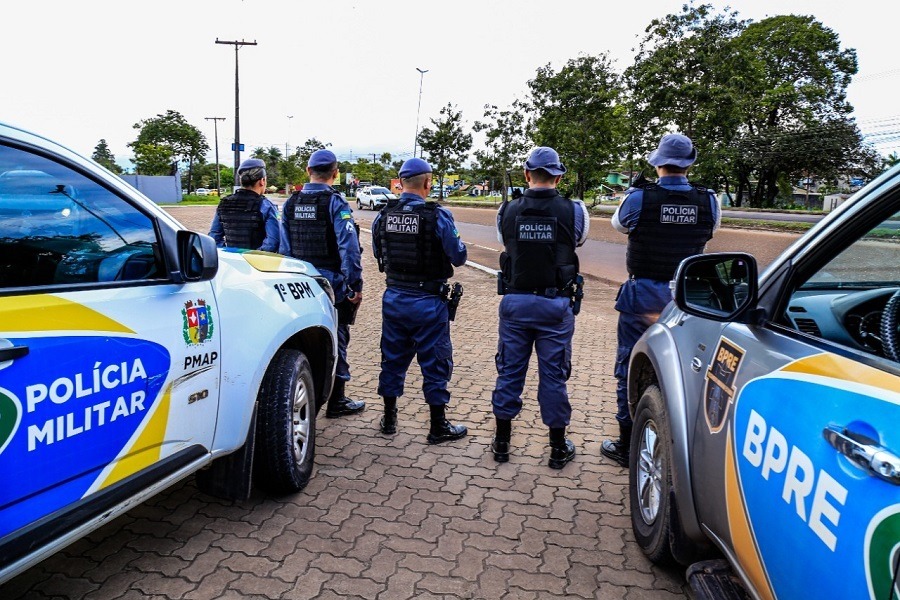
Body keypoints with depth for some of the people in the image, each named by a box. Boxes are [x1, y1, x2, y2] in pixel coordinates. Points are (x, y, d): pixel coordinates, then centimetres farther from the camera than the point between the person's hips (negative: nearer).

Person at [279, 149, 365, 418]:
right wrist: (355, 284, -15)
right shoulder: (336, 203, -13)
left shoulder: (291, 203, 6)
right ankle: (336, 401, 13)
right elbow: (349, 248, -19)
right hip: (332, 283, -5)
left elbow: (284, 246, 9)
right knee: (335, 340, 5)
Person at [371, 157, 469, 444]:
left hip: (393, 298, 5)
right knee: (435, 363, 7)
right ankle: (438, 427, 17)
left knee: (393, 359, 17)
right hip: (427, 302, -4)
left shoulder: (383, 216, -1)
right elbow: (459, 257, -11)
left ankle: (389, 419, 29)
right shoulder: (438, 216, -16)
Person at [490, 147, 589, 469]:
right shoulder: (573, 210, -8)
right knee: (553, 375, 9)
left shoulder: (508, 211, -4)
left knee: (510, 371, 13)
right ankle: (558, 448, 22)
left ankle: (502, 442, 24)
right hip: (555, 306, -1)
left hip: (515, 302, 2)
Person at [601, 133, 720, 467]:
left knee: (630, 368, 8)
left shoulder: (638, 199, -13)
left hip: (643, 296, -3)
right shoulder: (708, 202, -4)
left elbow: (618, 224, 8)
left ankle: (627, 446, 15)